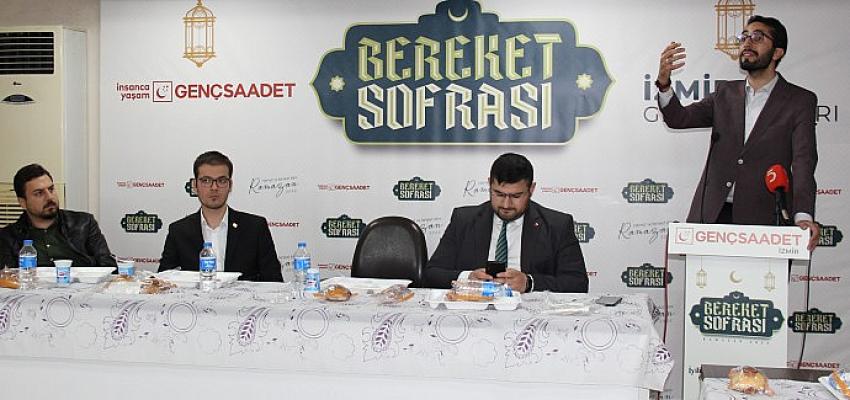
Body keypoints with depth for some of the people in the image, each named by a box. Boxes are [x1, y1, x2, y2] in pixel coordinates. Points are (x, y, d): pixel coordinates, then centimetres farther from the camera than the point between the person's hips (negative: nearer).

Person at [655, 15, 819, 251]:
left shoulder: (800, 101, 3)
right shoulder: (725, 93, 15)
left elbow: (803, 161, -9)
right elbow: (679, 118, 5)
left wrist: (803, 216, -24)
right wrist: (664, 82, -16)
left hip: (762, 219, -3)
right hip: (712, 214, 3)